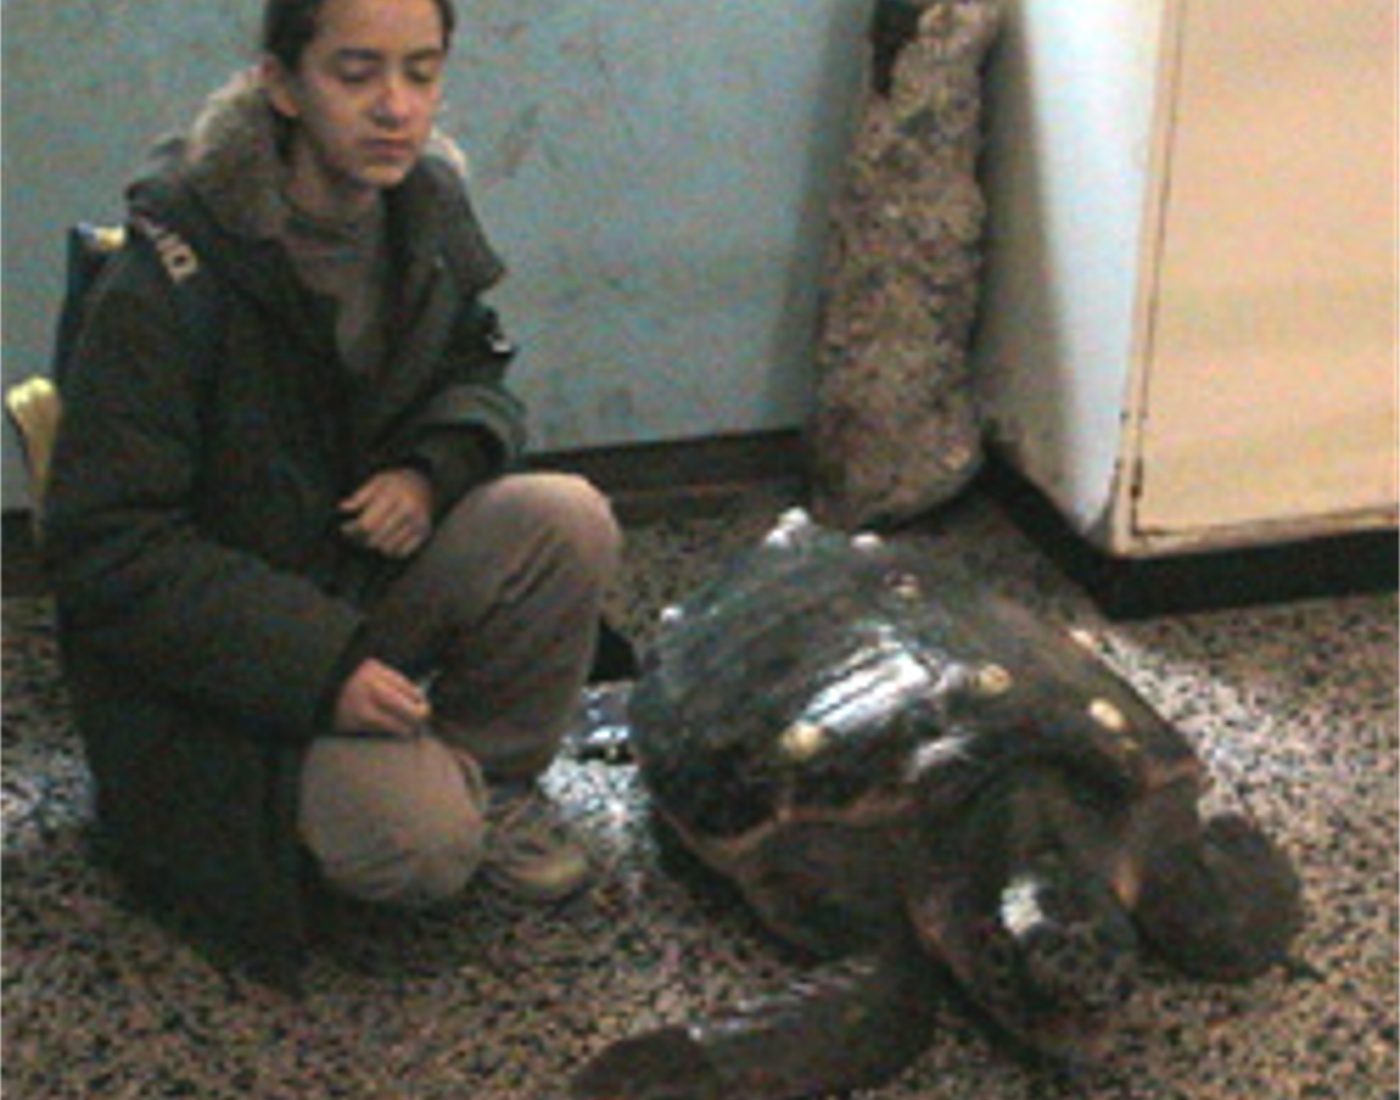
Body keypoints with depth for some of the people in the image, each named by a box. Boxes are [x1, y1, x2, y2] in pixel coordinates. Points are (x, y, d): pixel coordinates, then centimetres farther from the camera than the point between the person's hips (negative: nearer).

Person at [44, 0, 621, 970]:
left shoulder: (428, 211, -5)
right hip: (222, 658, -6)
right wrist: (316, 664, -30)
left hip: (373, 571, 6)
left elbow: (476, 373, 13)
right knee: (424, 844, -27)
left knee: (569, 520, -22)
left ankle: (492, 777, 1)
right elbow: (109, 551, -21)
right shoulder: (170, 282, -23)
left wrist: (433, 468, -12)